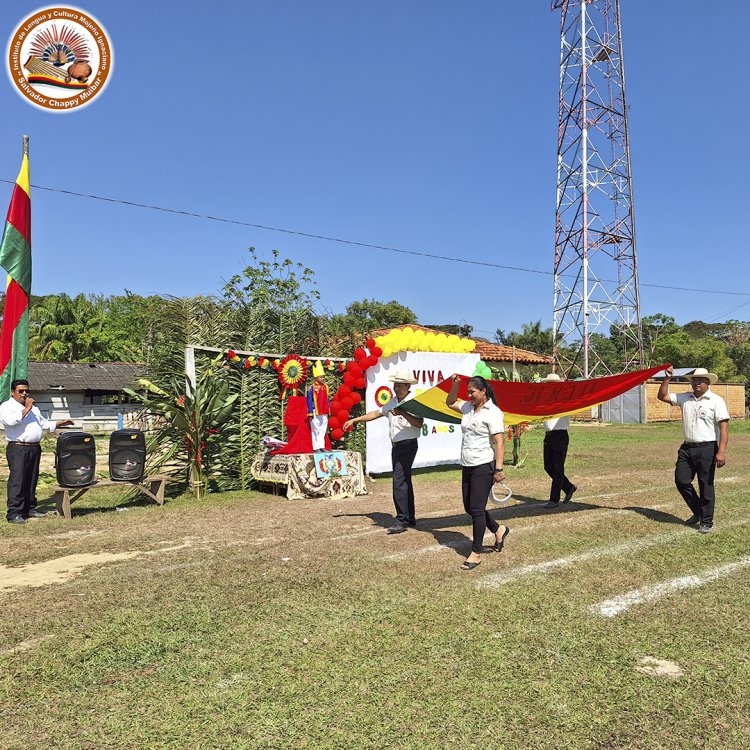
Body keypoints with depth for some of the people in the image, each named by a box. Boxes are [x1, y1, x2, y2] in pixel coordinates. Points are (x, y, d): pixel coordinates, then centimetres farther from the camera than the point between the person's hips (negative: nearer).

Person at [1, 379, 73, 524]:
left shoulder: (33, 407, 22)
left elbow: (43, 423, 28)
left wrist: (59, 424, 16)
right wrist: (26, 409, -16)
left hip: (35, 448, 7)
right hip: (18, 448, -7)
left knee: (32, 480, 12)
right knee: (17, 481, -9)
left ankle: (30, 509, 20)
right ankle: (14, 513, -7)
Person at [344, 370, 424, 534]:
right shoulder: (392, 402, 14)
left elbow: (419, 423, -23)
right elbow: (377, 413, 21)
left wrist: (403, 413, -31)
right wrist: (355, 420, 20)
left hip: (408, 445, -8)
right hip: (396, 446, 8)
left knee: (399, 481, -14)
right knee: (404, 481, 13)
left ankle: (402, 520, -9)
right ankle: (410, 518, 22)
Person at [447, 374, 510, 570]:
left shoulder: (492, 412, -13)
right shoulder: (468, 407, 10)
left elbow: (499, 442, -18)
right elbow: (450, 403, 27)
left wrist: (499, 468, -23)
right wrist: (455, 385, 11)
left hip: (483, 467, -8)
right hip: (467, 466, 9)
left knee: (476, 508, -5)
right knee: (469, 507, 14)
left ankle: (476, 553, 7)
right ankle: (499, 530, 36)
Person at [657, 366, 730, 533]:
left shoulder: (716, 401, -6)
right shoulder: (685, 399, 9)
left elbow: (724, 427, -11)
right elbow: (662, 396, 12)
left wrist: (721, 452, -18)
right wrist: (667, 378, -1)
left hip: (707, 449, -5)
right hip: (687, 448, 5)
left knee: (706, 486, 3)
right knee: (681, 480, 6)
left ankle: (706, 522, 17)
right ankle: (698, 512, 26)